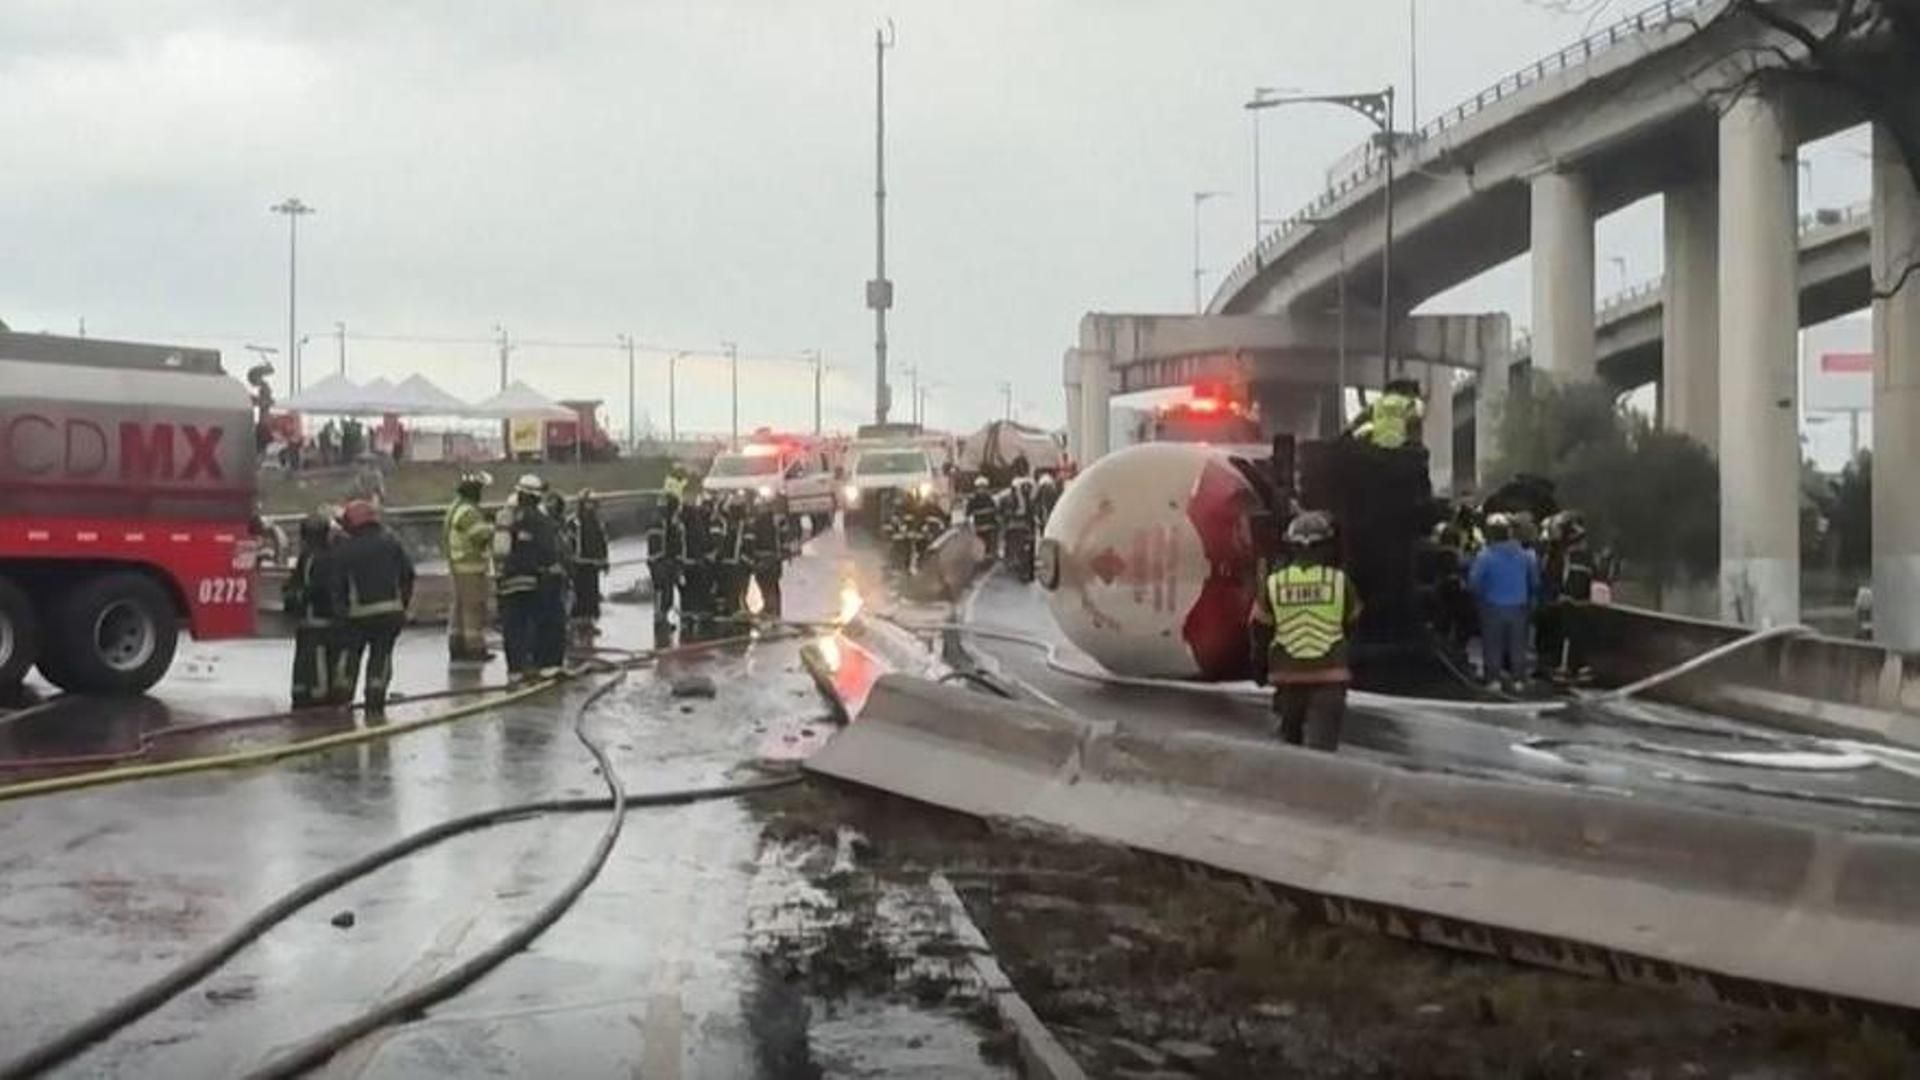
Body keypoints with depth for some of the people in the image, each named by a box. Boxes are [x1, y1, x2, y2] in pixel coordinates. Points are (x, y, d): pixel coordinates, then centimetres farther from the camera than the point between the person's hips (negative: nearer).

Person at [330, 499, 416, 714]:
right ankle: (375, 699, 0)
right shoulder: (390, 542, 4)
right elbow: (407, 573, 6)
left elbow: (338, 586, 1)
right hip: (391, 609, 1)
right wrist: (404, 601, 14)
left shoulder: (343, 550, -1)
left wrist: (340, 608, 12)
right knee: (381, 655, 5)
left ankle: (343, 694, 18)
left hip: (359, 613, -1)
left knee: (351, 652, 17)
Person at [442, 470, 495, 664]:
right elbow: (482, 536, -24)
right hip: (471, 566, -10)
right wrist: (492, 527, -6)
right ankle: (475, 648, -4)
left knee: (460, 606, 15)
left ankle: (457, 648, 20)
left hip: (459, 566, 10)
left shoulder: (455, 508, 14)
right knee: (474, 607, -6)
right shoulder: (468, 512, -18)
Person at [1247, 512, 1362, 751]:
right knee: (1321, 744, -6)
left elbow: (1260, 631, 6)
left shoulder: (1274, 584, -1)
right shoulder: (1339, 581, -4)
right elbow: (1352, 623, 12)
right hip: (1329, 678, -2)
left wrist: (1259, 668, 21)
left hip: (1288, 677, 2)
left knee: (1291, 741, 20)